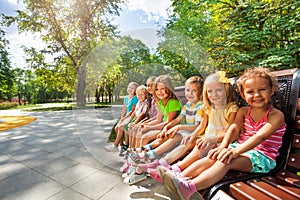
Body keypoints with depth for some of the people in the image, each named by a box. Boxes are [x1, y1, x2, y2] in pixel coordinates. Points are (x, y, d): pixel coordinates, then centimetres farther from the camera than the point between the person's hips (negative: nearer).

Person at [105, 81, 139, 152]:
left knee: (120, 126, -21)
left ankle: (115, 145, -9)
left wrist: (124, 118, -13)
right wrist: (121, 118, 3)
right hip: (126, 116, 8)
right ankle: (121, 144, 5)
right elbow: (124, 109, 13)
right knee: (116, 128, -5)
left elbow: (132, 111, -14)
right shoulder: (126, 98, 12)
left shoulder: (135, 98, -12)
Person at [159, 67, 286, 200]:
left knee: (226, 160, -32)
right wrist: (223, 146, -27)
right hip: (240, 148, 6)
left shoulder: (277, 115, -9)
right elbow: (234, 128, -8)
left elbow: (260, 136, -25)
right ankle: (180, 177, -29)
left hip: (261, 157, -5)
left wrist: (236, 151, -37)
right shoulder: (243, 111, 7)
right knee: (213, 157, -21)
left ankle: (189, 188, -45)